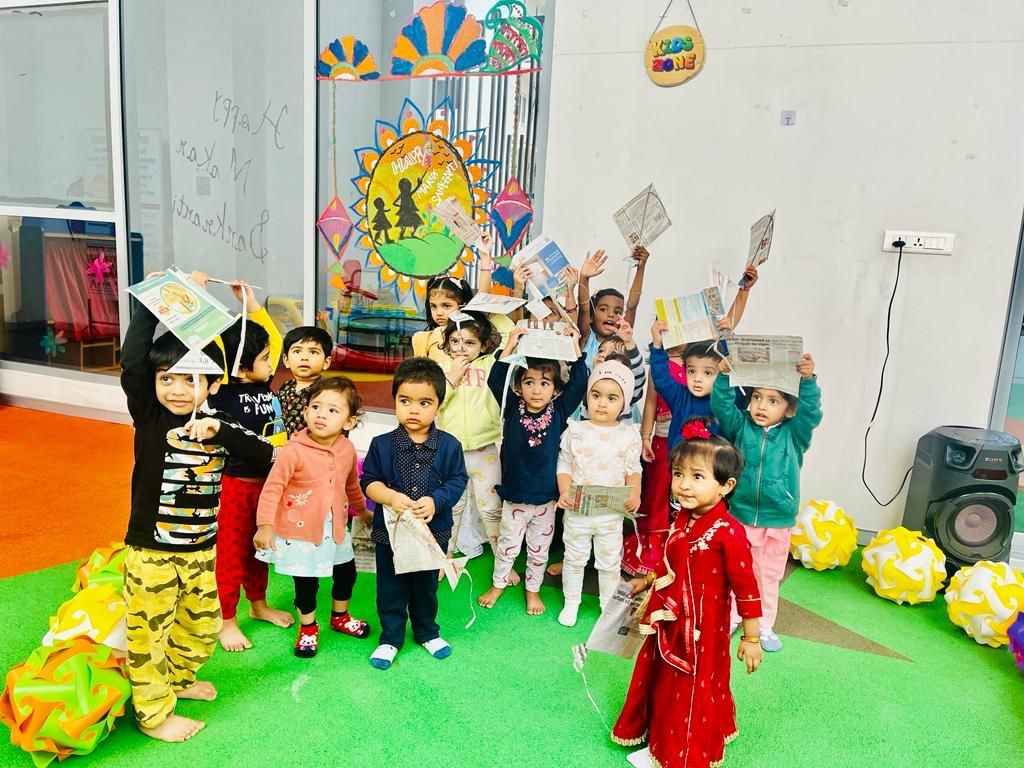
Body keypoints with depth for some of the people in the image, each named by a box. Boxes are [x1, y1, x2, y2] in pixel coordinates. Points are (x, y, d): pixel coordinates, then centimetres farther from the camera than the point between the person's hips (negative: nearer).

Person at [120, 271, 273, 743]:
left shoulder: (217, 424, -1)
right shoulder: (149, 417, -11)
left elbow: (264, 453, -11)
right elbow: (131, 365, -28)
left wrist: (220, 432, -24)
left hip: (201, 551, 4)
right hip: (150, 550, -4)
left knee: (202, 628, 20)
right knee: (149, 633, 9)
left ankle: (176, 678, 47)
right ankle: (153, 713, 29)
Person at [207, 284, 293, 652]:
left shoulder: (265, 383, -1)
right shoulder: (224, 390, -17)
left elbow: (273, 338, 10)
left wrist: (251, 304, 6)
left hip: (265, 481, 6)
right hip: (234, 483, -6)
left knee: (258, 547, 22)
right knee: (230, 553, 8)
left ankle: (258, 605, 40)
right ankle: (226, 620, 24)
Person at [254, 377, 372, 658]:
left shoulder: (347, 449, -6)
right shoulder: (294, 450, -24)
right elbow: (272, 488, -19)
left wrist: (361, 510, 26)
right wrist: (265, 525, -21)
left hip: (335, 528, 6)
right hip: (301, 530, -5)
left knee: (347, 572, 20)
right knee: (306, 582, 7)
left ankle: (340, 617, 46)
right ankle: (308, 629, 33)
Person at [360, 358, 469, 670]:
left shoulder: (449, 446, -9)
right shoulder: (382, 444, -10)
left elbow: (457, 481, -6)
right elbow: (369, 481, -6)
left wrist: (435, 501, -23)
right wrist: (391, 497, -25)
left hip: (434, 531, 1)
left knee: (426, 586, 20)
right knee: (391, 589, 13)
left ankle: (427, 632, 42)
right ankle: (391, 638, 33)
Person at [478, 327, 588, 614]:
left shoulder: (559, 412, -8)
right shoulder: (512, 409, -9)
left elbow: (579, 383, -16)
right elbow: (495, 380, -21)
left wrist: (575, 347, -22)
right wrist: (510, 346, -27)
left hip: (546, 497, 1)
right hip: (514, 496, 0)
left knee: (539, 549, 17)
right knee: (507, 545, 18)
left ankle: (533, 589, 38)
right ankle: (498, 584, 40)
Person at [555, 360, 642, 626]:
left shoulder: (629, 435, -5)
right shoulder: (575, 431, -7)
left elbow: (633, 470, 1)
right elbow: (564, 466, -3)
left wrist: (635, 494, -16)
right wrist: (564, 493, -19)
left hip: (611, 512, 0)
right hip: (577, 510, 0)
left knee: (610, 562, 16)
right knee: (574, 558, 16)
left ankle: (609, 605, 35)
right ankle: (571, 602, 35)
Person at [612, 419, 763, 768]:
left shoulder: (728, 532, -27)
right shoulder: (682, 519, -5)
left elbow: (746, 588, -21)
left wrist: (751, 638, -15)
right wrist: (648, 580, 23)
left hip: (703, 628, -7)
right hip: (669, 621, 7)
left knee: (694, 691, 14)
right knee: (661, 680, 25)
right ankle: (658, 733, 51)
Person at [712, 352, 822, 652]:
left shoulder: (794, 434, -4)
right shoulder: (741, 427, -3)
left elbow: (811, 412, -20)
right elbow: (721, 407, -14)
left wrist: (808, 381, -35)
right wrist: (723, 377, -29)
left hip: (777, 521, 0)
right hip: (740, 516, 0)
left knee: (769, 576, 14)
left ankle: (765, 625, 31)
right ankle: (730, 617, 33)